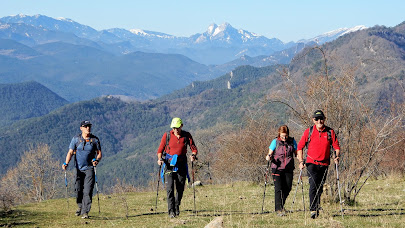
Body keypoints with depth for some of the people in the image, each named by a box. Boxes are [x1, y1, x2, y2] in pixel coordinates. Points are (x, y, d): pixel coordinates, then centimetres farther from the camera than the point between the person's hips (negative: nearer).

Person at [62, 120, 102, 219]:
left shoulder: (95, 140, 1)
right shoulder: (76, 139, 1)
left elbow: (99, 153, 5)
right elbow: (70, 152, -1)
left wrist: (97, 160, -16)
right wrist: (66, 163, -16)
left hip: (89, 168, -1)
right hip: (78, 168, 1)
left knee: (87, 191, -11)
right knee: (78, 189, 3)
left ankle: (85, 212, -12)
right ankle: (80, 207, 30)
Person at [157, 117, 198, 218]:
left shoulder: (187, 135, 1)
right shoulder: (167, 135, -2)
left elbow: (194, 149, 5)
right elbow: (160, 150, 4)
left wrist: (193, 155, -17)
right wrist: (160, 159, -14)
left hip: (181, 165, 2)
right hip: (169, 164, -2)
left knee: (180, 189, 6)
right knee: (170, 188, -14)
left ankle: (177, 206, 32)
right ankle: (171, 211, -12)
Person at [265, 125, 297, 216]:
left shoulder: (292, 141, 5)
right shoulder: (275, 142, -1)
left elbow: (296, 153, 11)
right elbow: (270, 154, 2)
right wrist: (268, 157, -22)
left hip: (288, 169, 3)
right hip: (277, 168, -3)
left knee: (287, 188, 7)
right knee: (278, 189, -11)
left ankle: (281, 205, 31)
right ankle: (279, 209, -10)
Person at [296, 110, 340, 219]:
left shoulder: (330, 132, 2)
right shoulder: (308, 132, -1)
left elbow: (336, 147, 7)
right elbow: (300, 147, 7)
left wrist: (337, 156, -13)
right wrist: (301, 161, -2)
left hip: (324, 164, 2)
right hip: (312, 163, -2)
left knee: (320, 188, 11)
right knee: (313, 185, -19)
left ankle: (317, 209, 30)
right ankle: (313, 210, -21)